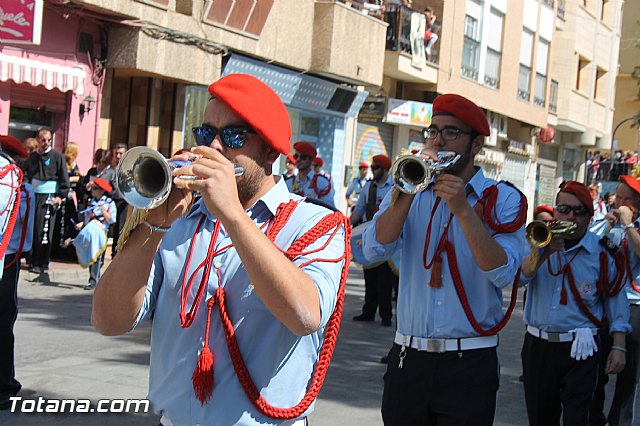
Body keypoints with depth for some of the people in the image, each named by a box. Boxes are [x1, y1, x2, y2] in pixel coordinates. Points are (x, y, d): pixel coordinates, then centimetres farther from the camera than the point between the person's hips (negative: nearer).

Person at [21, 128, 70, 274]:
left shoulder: (57, 156, -2)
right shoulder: (32, 157, 12)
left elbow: (64, 178, -3)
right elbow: (25, 174, 18)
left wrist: (61, 196, -10)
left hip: (49, 197, -5)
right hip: (33, 196, 5)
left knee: (44, 231, -9)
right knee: (30, 228, 6)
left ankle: (42, 264, -3)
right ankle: (33, 259, 18)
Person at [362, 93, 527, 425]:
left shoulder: (502, 199, -1)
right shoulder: (410, 191, 8)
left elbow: (503, 274, -15)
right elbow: (374, 251, -7)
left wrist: (463, 210, -21)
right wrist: (409, 191, -15)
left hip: (470, 364, -2)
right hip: (408, 358, 3)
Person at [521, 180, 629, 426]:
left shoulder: (601, 252, 0)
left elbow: (615, 301, 2)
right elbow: (519, 277, -12)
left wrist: (618, 348, -2)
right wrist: (545, 252, -25)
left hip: (579, 350, -3)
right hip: (537, 346, 3)